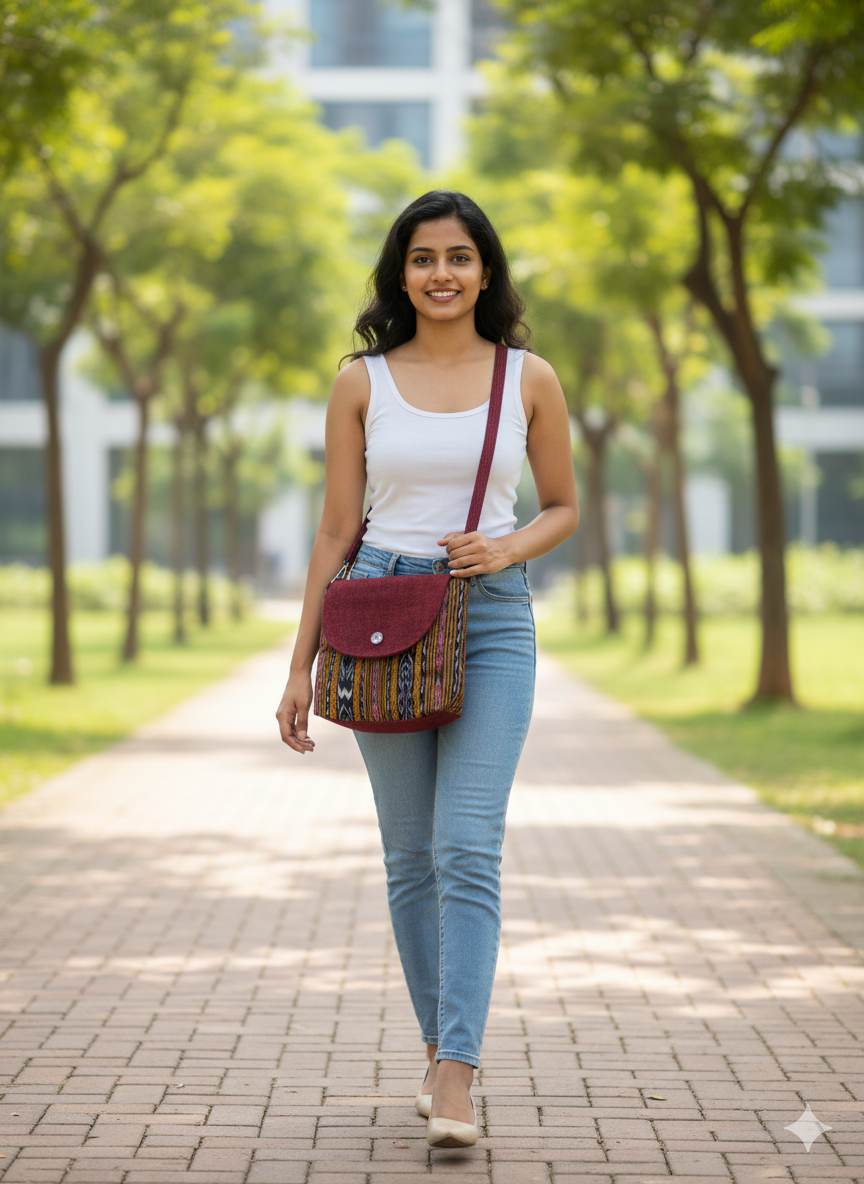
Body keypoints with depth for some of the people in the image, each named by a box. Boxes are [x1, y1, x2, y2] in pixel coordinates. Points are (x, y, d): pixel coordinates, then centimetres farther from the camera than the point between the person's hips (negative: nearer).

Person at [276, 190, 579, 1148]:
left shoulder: (529, 377, 4)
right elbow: (334, 530, 6)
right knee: (411, 855, 7)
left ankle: (456, 1086, -15)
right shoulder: (361, 382, 4)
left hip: (492, 618, -1)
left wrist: (504, 548, -9)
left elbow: (562, 507, 13)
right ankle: (441, 1049, 22)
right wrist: (300, 668, 3)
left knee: (468, 849, -12)